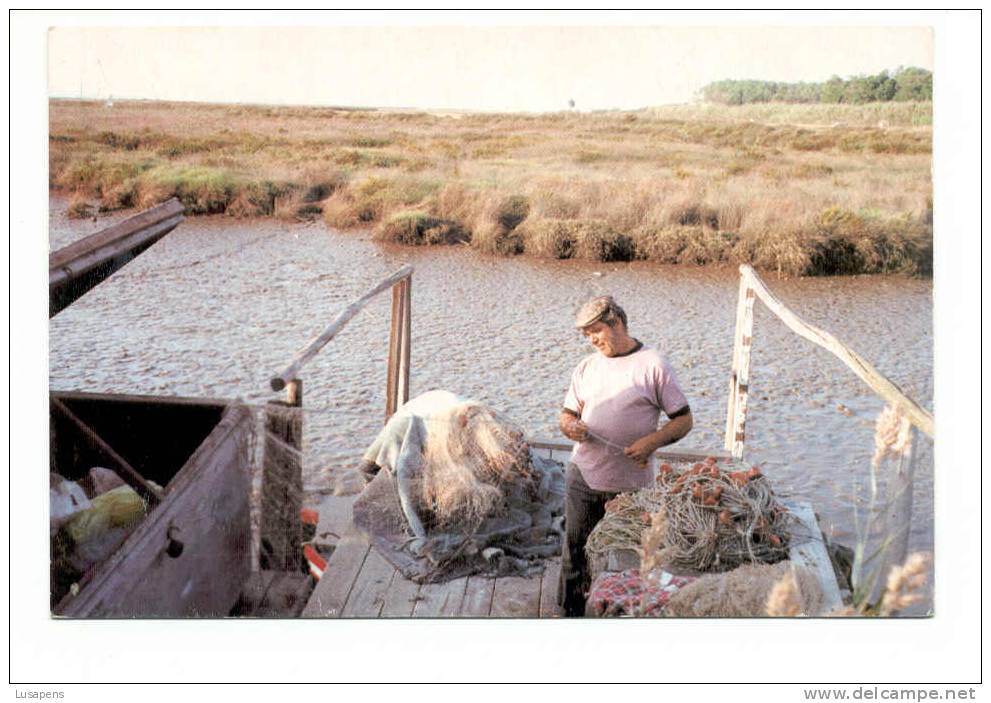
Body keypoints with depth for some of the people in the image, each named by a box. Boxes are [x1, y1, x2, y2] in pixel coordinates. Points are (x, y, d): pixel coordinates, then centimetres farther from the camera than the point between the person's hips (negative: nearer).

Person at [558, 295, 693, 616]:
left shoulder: (653, 365, -5)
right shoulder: (586, 367, 10)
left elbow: (684, 419, -3)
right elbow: (567, 413, 15)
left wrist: (653, 441, -20)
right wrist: (570, 426, -10)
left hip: (630, 483, -4)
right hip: (583, 476, 4)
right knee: (575, 550, 9)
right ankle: (572, 611, 25)